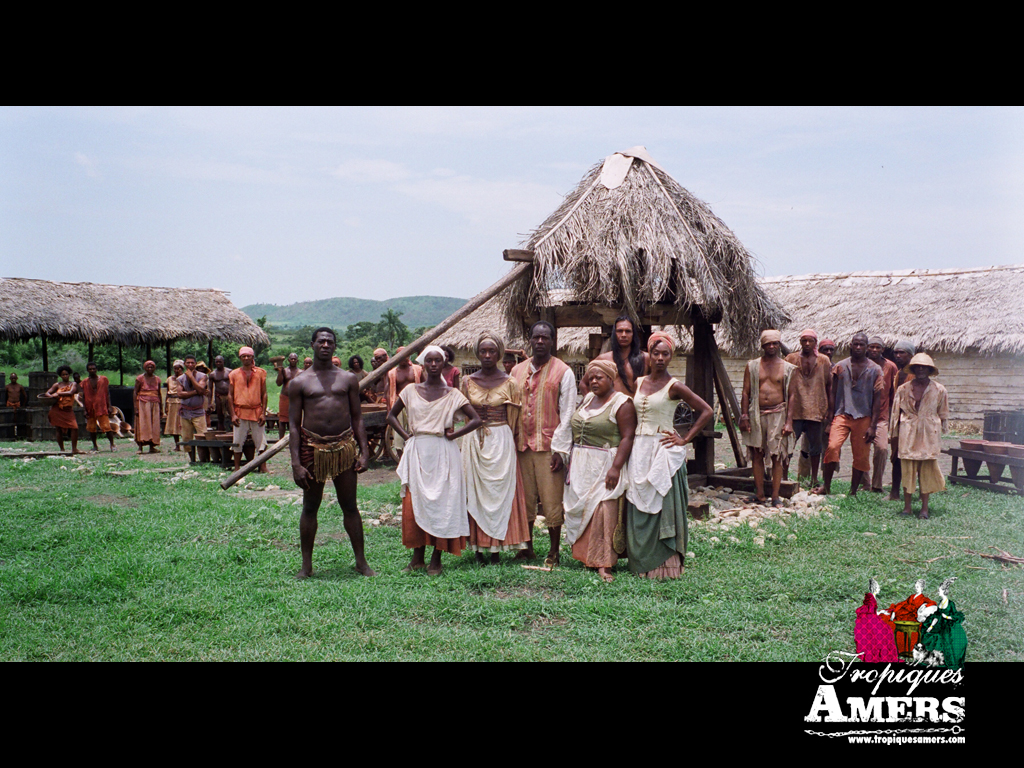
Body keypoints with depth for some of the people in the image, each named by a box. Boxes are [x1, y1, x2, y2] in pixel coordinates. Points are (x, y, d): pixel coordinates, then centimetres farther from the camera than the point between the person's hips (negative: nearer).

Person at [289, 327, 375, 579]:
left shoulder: (348, 379, 8)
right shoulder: (299, 383, 3)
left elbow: (357, 418, 10)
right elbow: (294, 424, 1)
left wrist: (364, 452, 1)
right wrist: (296, 463, -7)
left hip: (344, 446, 1)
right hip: (312, 447, -1)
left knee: (350, 506, 7)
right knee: (310, 507, 7)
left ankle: (361, 562, 15)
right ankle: (306, 565, 17)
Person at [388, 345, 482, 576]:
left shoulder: (452, 394, 2)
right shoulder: (411, 391, 7)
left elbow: (476, 419, -1)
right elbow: (391, 415, 17)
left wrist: (453, 435, -8)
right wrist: (405, 435, 3)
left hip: (443, 454, -2)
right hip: (417, 453, 2)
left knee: (442, 504, -2)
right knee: (413, 504, -1)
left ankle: (436, 559, 6)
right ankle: (417, 558, 9)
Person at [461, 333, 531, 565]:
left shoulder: (509, 383, -1)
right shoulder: (468, 382, 5)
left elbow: (513, 419, 3)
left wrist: (505, 440, -2)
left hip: (501, 440, -2)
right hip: (474, 441, 2)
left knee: (500, 491, 0)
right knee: (475, 491, 2)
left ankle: (496, 548, 6)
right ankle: (478, 547, 9)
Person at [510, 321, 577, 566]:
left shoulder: (563, 372, -1)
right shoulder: (517, 371, 11)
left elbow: (567, 413, -4)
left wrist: (560, 448, -10)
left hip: (549, 447, -4)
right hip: (522, 445, 4)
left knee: (552, 501, -2)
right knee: (525, 498, 8)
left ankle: (554, 551, 9)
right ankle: (527, 548, 19)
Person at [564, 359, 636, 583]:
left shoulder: (622, 403, -8)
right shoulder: (588, 399, 15)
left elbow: (628, 438, -14)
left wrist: (616, 468, -22)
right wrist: (571, 461, 13)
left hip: (605, 466, -7)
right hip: (581, 467, 7)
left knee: (603, 512, -11)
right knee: (580, 510, 7)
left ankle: (604, 564, -9)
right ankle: (584, 556, 17)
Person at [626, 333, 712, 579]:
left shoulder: (674, 387, -5)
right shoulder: (638, 383, 10)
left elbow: (706, 411, -6)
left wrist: (685, 440, -7)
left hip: (663, 452, -5)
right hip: (639, 451, 5)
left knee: (662, 508, -4)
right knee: (638, 510, 5)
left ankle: (664, 563, 4)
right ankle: (642, 562, 14)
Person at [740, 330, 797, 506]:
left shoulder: (788, 368, 6)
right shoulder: (752, 366, 8)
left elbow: (792, 396, 4)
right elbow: (746, 393, 8)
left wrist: (789, 421, -4)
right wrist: (744, 417, 0)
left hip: (778, 414, -1)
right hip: (756, 414, 1)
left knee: (777, 456, -3)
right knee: (757, 455, 3)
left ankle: (775, 496, 1)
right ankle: (760, 495, 10)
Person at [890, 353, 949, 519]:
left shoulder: (939, 390, 4)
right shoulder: (903, 389, 5)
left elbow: (943, 414, 11)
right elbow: (896, 413, 9)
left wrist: (939, 430, 4)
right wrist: (898, 433, 3)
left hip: (929, 434, 0)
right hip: (908, 433, 0)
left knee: (927, 468, 0)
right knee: (907, 468, -1)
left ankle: (924, 508, 7)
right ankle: (907, 507, 6)